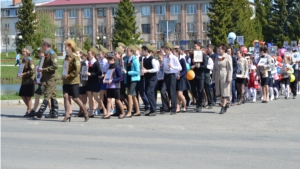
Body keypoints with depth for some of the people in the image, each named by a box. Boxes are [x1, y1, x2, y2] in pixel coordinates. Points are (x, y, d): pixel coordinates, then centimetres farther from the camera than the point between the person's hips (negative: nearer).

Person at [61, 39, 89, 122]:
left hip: (73, 81, -7)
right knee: (66, 96, -4)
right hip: (66, 81, 7)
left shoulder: (75, 57, -10)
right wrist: (63, 76, 8)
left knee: (75, 98, -2)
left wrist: (68, 76, -20)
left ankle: (85, 113, 14)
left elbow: (77, 70, -18)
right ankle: (67, 115, -4)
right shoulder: (67, 56, 14)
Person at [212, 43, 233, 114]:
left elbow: (230, 68, -8)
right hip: (218, 77, 6)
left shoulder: (227, 57, -4)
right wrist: (213, 78, 11)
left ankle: (223, 107, -2)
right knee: (219, 92, 9)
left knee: (224, 92, -4)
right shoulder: (217, 57, 12)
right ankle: (225, 105, 23)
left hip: (224, 77, -6)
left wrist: (229, 78, -14)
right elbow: (214, 68, 16)